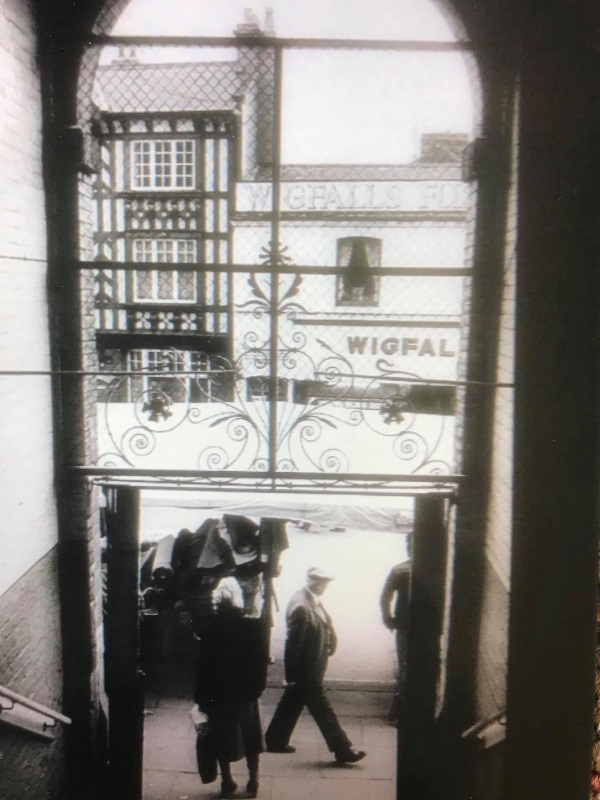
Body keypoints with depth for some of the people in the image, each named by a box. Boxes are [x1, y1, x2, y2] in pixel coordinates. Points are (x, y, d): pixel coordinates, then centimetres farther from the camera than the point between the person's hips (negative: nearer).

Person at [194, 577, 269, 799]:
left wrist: (201, 697, 1)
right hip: (247, 692, 1)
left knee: (222, 739, 14)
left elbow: (203, 666, -8)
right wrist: (257, 686, 5)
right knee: (251, 738, 17)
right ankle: (253, 781, 21)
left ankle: (227, 782, 21)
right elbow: (262, 660, -7)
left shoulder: (211, 630, -13)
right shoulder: (254, 626, -11)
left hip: (218, 694, -1)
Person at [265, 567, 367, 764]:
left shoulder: (312, 602, 4)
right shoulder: (301, 608, -26)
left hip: (310, 668, 9)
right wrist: (292, 675, -18)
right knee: (322, 709, 1)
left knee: (292, 703, 20)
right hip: (306, 670, -9)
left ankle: (276, 740, 33)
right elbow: (294, 643, -23)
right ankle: (343, 750, 9)